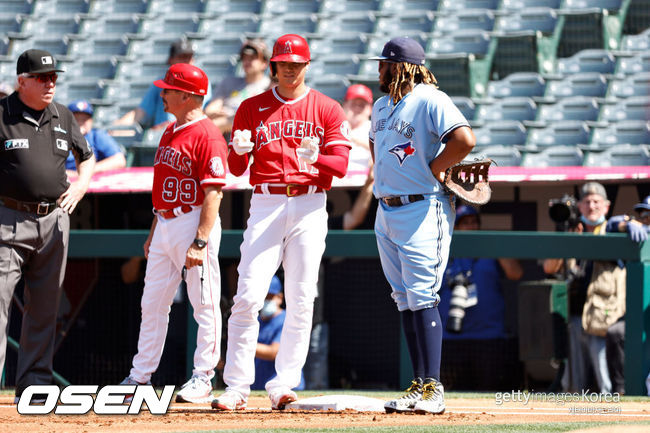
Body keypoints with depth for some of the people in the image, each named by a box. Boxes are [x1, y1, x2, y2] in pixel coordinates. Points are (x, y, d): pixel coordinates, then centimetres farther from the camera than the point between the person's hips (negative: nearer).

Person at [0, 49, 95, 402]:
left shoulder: (63, 118, 11)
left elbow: (86, 157, 25)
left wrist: (80, 186, 6)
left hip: (54, 220, 5)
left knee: (44, 307, 8)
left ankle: (33, 383, 14)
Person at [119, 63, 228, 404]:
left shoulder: (207, 135, -13)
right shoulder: (170, 132, 16)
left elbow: (213, 193, -19)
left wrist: (200, 242, -24)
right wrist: (153, 233, 21)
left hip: (195, 223, -10)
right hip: (165, 226, 10)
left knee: (205, 305, -2)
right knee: (152, 303, 10)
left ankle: (203, 378, 3)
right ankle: (140, 376, 15)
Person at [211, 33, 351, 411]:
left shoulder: (328, 110, 7)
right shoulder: (252, 108, 11)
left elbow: (340, 165, -3)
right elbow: (236, 168, 7)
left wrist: (314, 159, -25)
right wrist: (239, 150, -17)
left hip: (309, 209, 0)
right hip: (265, 206, 0)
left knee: (301, 301, -2)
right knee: (248, 295, -11)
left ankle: (284, 386, 3)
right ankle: (237, 387, -9)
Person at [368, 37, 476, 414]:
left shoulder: (430, 101, -13)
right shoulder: (382, 106, 15)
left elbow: (465, 141, -27)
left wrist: (432, 170, -15)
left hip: (422, 209, -9)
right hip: (387, 212, 9)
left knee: (421, 298, -12)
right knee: (405, 300, 9)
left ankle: (432, 390, -12)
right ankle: (420, 386, 12)